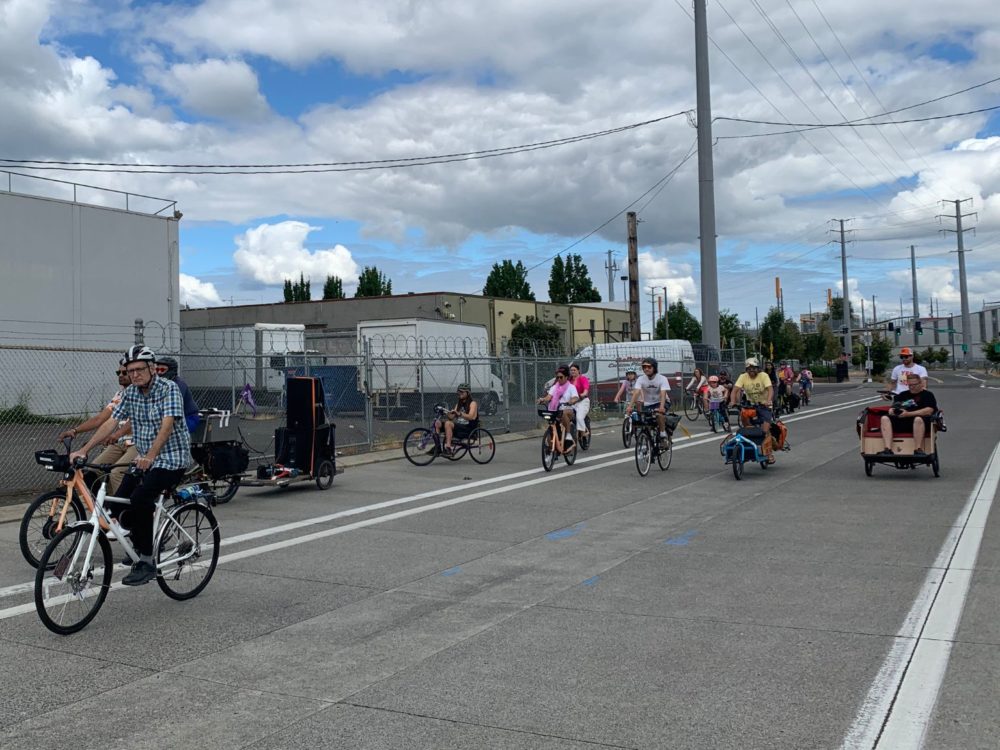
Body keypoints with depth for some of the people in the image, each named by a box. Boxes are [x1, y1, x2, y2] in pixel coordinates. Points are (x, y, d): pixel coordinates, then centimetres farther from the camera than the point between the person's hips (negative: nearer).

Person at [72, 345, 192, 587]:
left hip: (171, 459, -7)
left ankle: (146, 562, -12)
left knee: (140, 499, -23)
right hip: (144, 459, 7)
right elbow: (111, 422, 2)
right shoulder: (130, 393, 5)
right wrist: (84, 450, -7)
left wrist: (150, 456, -38)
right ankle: (139, 548, 20)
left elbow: (167, 425, -27)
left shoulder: (168, 388, -15)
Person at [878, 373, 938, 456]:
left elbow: (929, 411, -6)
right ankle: (888, 450, -35)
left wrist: (908, 414, -15)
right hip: (900, 422, 5)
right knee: (885, 418, -22)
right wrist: (892, 410, -5)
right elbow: (892, 409, 22)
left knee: (918, 419, -39)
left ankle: (918, 450, -36)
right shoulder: (903, 395, 26)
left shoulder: (928, 395, 11)